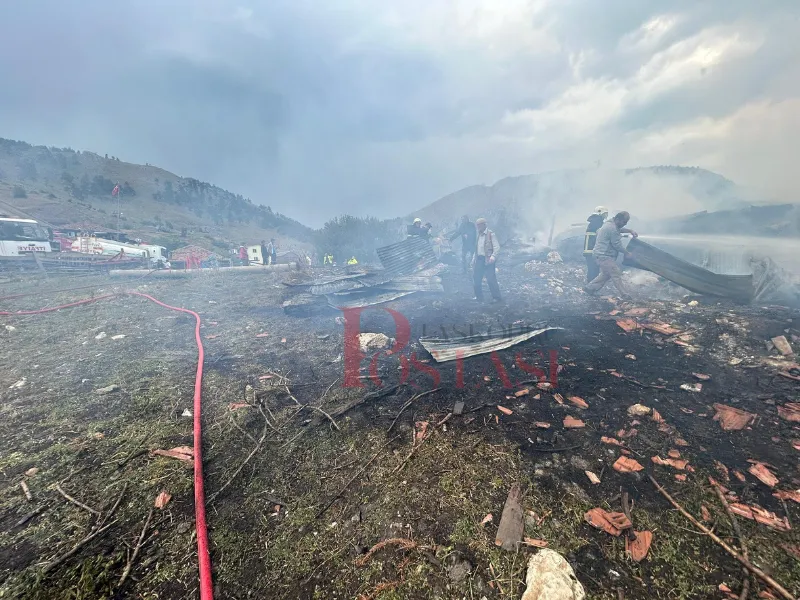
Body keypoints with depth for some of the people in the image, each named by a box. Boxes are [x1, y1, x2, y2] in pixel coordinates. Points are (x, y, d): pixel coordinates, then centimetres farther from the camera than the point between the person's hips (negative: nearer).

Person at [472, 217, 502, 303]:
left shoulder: (490, 234, -7)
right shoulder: (479, 235, 15)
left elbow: (497, 246, -12)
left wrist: (493, 256, -26)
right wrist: (474, 259, 16)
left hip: (488, 260, -7)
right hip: (479, 259, 7)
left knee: (491, 279, -5)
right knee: (476, 278, 10)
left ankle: (496, 297, 7)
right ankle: (479, 297, 24)